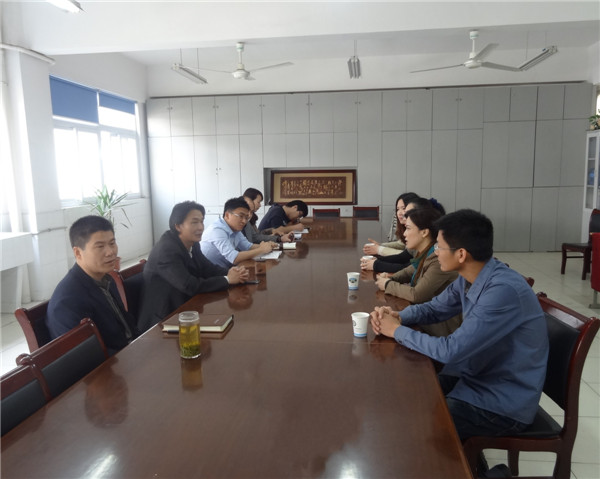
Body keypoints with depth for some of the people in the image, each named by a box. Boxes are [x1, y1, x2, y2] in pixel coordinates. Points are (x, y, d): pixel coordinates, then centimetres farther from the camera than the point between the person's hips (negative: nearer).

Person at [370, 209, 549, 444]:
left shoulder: (504, 291, -32)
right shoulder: (469, 278, -3)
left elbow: (450, 351, -31)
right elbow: (434, 308, 12)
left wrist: (397, 331, -18)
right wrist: (398, 316, -9)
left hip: (503, 403, -8)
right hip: (477, 377, 8)